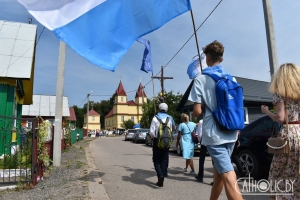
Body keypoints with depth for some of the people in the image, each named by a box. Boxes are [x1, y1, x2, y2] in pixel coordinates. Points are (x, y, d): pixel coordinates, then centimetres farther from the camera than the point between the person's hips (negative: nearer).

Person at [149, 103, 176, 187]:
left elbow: (151, 131, -12)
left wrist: (154, 137, 7)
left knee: (156, 160, 9)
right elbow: (174, 128, 19)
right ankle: (161, 180, 12)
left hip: (157, 141, -3)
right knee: (164, 160, 11)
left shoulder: (155, 118, -7)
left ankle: (160, 175, -14)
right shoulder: (170, 118, 3)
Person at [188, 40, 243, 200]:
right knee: (218, 171, 21)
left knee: (229, 178, -7)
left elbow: (197, 112, -10)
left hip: (214, 134, -6)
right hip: (231, 133, 6)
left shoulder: (200, 80, -8)